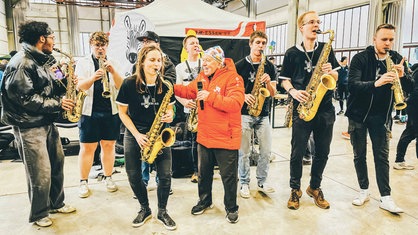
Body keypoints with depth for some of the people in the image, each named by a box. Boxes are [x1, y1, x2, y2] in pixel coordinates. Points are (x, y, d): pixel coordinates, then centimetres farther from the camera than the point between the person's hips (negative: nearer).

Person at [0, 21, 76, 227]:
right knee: (41, 173, -2)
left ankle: (56, 204, 33)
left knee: (57, 164, 16)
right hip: (29, 126, -9)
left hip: (47, 122, 10)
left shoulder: (40, 61, 13)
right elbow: (25, 99, -22)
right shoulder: (21, 63, -17)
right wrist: (57, 103, -17)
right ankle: (38, 215, 19)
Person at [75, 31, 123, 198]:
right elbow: (80, 86, -7)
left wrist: (113, 71, -17)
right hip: (90, 111, -2)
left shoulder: (112, 63, 11)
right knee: (87, 147, 1)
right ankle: (83, 182, 14)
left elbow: (120, 86, 0)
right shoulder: (83, 63, 6)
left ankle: (108, 177, 23)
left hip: (111, 111, 2)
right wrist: (93, 77, -26)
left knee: (109, 145, 8)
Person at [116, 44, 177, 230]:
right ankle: (145, 209, 31)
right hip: (134, 134, 0)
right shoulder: (130, 83, -12)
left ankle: (162, 212, 21)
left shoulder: (165, 85, -6)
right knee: (134, 176, 5)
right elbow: (122, 112, -4)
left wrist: (170, 115, -17)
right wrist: (137, 135, -13)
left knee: (165, 175, -3)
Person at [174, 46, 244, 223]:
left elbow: (235, 103, -27)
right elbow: (188, 91, 15)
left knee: (228, 176, 7)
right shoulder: (202, 77, 8)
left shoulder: (232, 78, -15)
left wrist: (211, 97, -32)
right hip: (204, 136, 7)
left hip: (225, 137, -7)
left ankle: (231, 208, 27)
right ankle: (205, 201, 42)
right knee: (204, 172, 21)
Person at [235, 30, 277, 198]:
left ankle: (262, 182, 24)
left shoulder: (269, 66, 9)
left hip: (263, 114, 3)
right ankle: (244, 183, 18)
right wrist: (244, 96, -17)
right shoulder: (240, 65, 1)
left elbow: (273, 93, 5)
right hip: (244, 113, -3)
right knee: (244, 151, 2)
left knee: (266, 151, 5)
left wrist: (268, 82, -14)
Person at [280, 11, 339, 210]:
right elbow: (285, 80, 5)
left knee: (322, 152, 10)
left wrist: (330, 72, -10)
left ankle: (315, 187, 30)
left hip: (325, 109, 3)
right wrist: (293, 92, -15)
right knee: (297, 153, 1)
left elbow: (336, 77, 12)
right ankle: (295, 189, 21)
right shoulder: (292, 53, 2)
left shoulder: (326, 49, 9)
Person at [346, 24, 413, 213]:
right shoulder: (361, 58, -9)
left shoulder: (396, 59, 2)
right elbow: (352, 84, -22)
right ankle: (364, 190, 22)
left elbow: (409, 87, 1)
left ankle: (385, 198, 8)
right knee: (359, 155, 8)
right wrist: (376, 83, -38)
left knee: (382, 156, 2)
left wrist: (402, 76, -20)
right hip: (358, 114, -1)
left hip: (381, 116, 2)